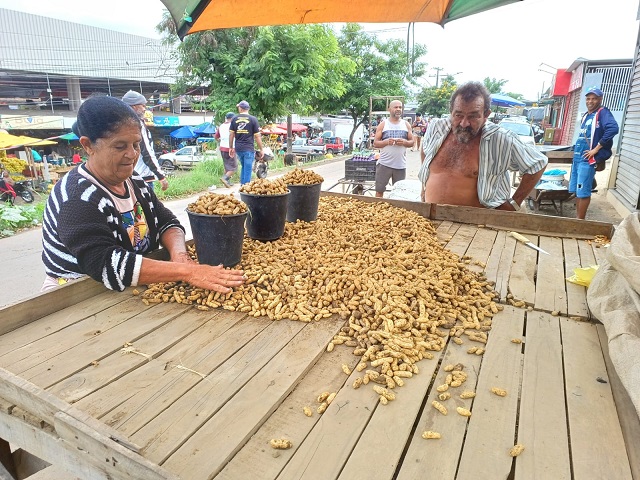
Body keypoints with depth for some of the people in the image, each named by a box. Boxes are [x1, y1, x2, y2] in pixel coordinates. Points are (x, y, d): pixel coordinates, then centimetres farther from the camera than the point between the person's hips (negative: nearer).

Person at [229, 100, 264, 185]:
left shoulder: (234, 119, 6)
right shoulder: (253, 119, -3)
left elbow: (231, 134, 7)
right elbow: (257, 136, -4)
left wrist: (231, 147, 16)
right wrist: (261, 149, 3)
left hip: (238, 148, 4)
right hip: (249, 148, -4)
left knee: (243, 167, 22)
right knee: (248, 169, 1)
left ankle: (242, 184, 23)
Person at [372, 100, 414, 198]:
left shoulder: (406, 124, 8)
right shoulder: (383, 124, 2)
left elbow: (412, 142, 9)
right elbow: (375, 143, 0)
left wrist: (404, 142, -13)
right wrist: (386, 142, -18)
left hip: (401, 165, 2)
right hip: (384, 163, -2)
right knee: (379, 190, 1)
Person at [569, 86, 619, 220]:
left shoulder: (603, 112, -7)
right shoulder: (586, 115, 18)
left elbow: (613, 128, -24)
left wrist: (596, 149, -22)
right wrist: (576, 152, 14)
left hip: (588, 159, -9)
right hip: (577, 157, 9)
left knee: (583, 192, -7)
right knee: (575, 190, 12)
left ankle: (580, 220, -1)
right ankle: (577, 218, 21)